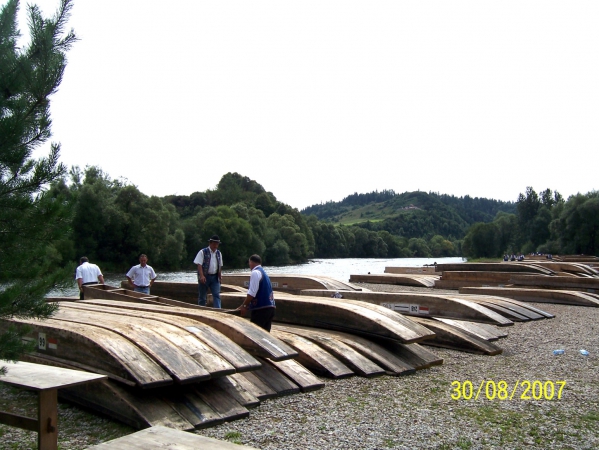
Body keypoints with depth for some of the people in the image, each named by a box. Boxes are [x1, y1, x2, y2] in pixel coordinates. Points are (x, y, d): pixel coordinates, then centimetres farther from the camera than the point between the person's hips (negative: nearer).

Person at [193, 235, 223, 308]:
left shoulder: (218, 253, 10)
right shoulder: (203, 252, -7)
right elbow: (199, 264, -13)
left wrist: (220, 276, 11)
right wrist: (201, 276, -23)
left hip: (215, 277, 4)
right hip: (205, 277, -4)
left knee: (217, 295, -6)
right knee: (202, 296, 6)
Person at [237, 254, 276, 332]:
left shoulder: (255, 273, -8)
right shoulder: (263, 272, 21)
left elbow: (252, 293, -15)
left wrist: (244, 306, -5)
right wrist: (247, 305, 20)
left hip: (261, 308, -9)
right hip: (269, 307, 9)